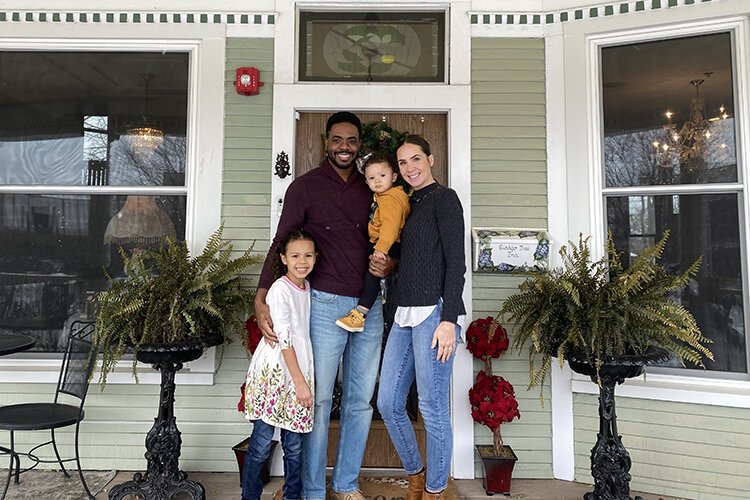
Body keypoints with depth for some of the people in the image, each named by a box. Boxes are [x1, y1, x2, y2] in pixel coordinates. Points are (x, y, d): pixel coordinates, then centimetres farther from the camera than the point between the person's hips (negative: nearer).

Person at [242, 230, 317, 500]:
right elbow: (284, 339, -15)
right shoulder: (280, 290, -12)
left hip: (299, 371, 6)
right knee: (261, 443, 3)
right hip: (273, 371, -6)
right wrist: (300, 381, -15)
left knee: (294, 445, 12)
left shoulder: (307, 288, 9)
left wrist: (302, 380, 12)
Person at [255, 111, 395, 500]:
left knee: (360, 400, 10)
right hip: (326, 304, -4)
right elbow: (281, 245, -3)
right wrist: (261, 300, -13)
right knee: (318, 399, 3)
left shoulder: (371, 190, 12)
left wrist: (389, 264, -5)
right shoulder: (305, 187, 0)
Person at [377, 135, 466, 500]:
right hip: (404, 314, 8)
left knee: (432, 409, 0)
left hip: (434, 312, -8)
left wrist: (449, 319, -17)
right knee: (388, 404, 9)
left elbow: (456, 262, -10)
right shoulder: (408, 205, 20)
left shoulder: (444, 198, -2)